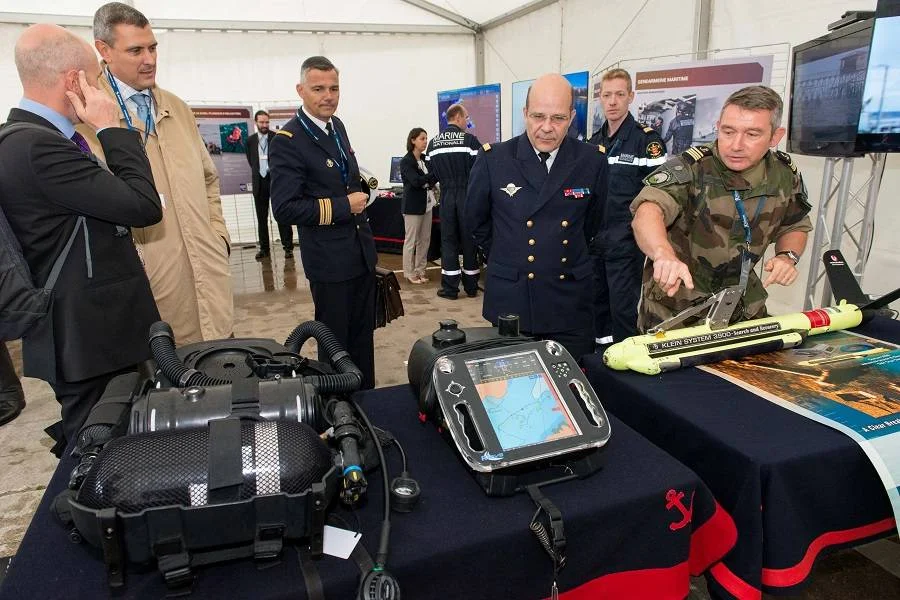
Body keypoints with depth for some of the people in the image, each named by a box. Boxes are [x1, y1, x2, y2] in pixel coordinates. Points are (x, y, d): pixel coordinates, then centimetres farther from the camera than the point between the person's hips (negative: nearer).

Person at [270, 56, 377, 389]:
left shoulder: (337, 125, 8)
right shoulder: (287, 141, -18)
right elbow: (285, 209, -23)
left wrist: (362, 190, 8)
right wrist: (344, 206, -21)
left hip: (361, 251, 8)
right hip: (330, 260, -8)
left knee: (363, 336, 18)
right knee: (335, 340, 9)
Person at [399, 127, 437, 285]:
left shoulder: (425, 159, 10)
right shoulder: (406, 161, -9)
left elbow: (431, 180, 12)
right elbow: (416, 181, -20)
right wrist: (435, 174, -23)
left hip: (427, 204, 6)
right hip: (413, 205, -6)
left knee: (425, 239, 9)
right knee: (411, 240, 1)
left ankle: (420, 270, 19)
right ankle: (409, 273, 9)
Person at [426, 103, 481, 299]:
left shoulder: (433, 143, 6)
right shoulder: (470, 140, -8)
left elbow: (432, 171, 8)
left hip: (446, 196, 3)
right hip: (467, 195, -3)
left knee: (448, 240, 7)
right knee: (469, 240, 7)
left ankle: (450, 288, 7)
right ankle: (471, 286, 15)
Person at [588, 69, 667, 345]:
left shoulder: (646, 140, -8)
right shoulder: (594, 141, 11)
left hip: (626, 242, -6)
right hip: (594, 240, 6)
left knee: (624, 311, 1)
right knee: (595, 304, 15)